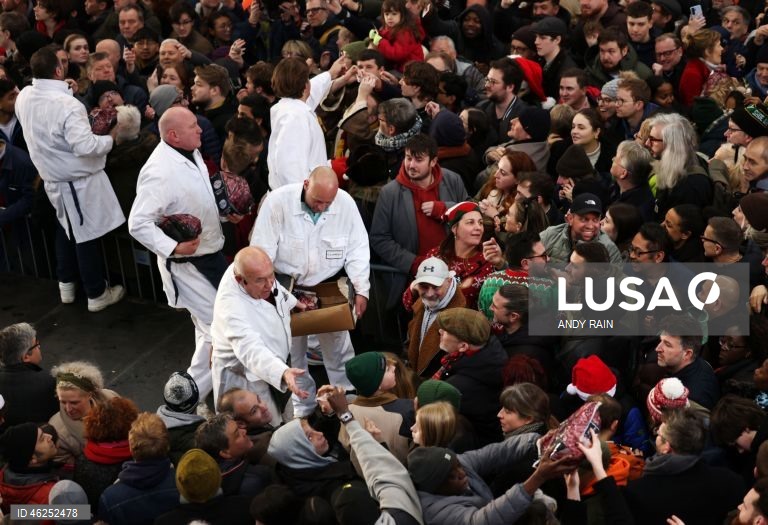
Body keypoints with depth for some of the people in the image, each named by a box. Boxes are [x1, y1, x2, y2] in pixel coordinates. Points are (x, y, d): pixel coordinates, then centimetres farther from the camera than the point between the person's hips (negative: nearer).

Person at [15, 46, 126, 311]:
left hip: (52, 177, 7)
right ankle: (97, 294, 19)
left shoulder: (24, 97, -5)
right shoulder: (67, 104, -29)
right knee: (86, 235, 6)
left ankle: (66, 285, 38)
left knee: (66, 230, 26)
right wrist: (111, 139, -16)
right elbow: (85, 146, -34)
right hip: (78, 180, -7)